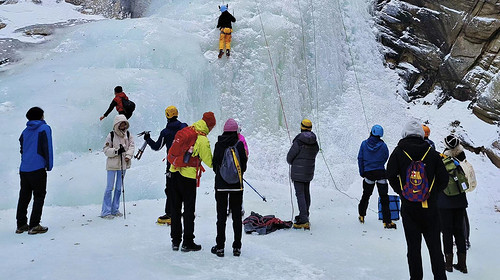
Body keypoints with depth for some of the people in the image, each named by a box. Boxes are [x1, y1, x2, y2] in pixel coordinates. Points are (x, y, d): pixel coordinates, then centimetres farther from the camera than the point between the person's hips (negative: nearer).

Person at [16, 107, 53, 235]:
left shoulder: (25, 131, 16)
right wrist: (49, 165, -4)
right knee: (39, 196, 0)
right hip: (37, 168, -6)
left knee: (24, 196, 12)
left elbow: (22, 149, 20)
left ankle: (21, 225, 17)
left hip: (24, 169, 6)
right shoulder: (44, 128, -2)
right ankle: (34, 226, -3)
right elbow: (47, 148, -8)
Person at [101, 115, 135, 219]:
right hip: (112, 164, -4)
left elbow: (131, 146, 2)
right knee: (110, 187, -2)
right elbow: (106, 149, -6)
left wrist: (128, 156, -15)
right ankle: (106, 211, 5)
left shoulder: (128, 134, 4)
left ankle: (115, 209, 25)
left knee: (119, 187, 13)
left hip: (123, 164, 5)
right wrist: (116, 151, -20)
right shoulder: (111, 135, -7)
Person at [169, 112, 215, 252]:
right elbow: (210, 162, -10)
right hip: (188, 176, -6)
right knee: (189, 210, 5)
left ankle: (175, 240, 21)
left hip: (175, 172, 6)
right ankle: (188, 243, 11)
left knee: (175, 208, 13)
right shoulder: (203, 140, -14)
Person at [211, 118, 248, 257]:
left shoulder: (218, 144, -5)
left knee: (221, 216, 7)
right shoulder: (239, 144, -7)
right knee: (237, 216, 7)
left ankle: (220, 247, 10)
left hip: (221, 184, 0)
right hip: (236, 185, 0)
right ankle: (237, 247, 11)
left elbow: (214, 164, 0)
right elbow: (244, 165, -2)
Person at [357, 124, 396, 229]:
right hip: (380, 173, -2)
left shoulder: (364, 144, -3)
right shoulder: (383, 145, -7)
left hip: (368, 173, 2)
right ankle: (387, 221, -4)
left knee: (366, 195, 20)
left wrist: (362, 172, 8)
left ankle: (361, 215, 31)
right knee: (384, 197, 0)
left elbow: (360, 159, 0)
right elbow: (386, 158, 6)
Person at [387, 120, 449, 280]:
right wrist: (432, 194, 12)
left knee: (413, 246, 8)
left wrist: (402, 192, 5)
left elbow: (391, 176, -9)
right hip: (430, 207, 1)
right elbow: (443, 179, -1)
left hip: (409, 207, -1)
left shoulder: (398, 152, -3)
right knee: (434, 245, 10)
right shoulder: (432, 153, 0)